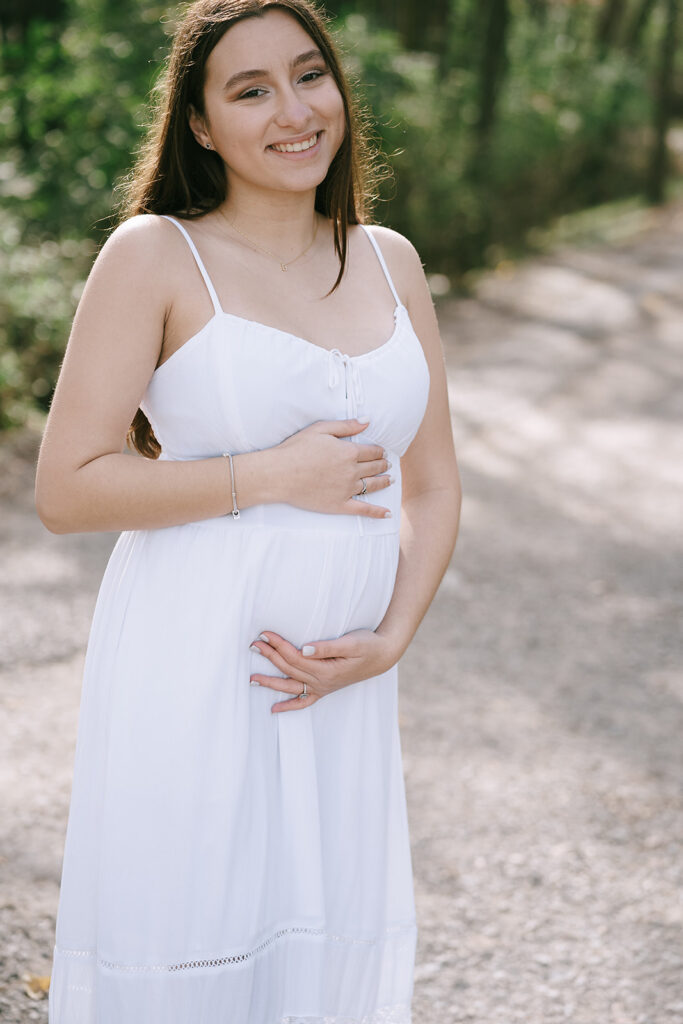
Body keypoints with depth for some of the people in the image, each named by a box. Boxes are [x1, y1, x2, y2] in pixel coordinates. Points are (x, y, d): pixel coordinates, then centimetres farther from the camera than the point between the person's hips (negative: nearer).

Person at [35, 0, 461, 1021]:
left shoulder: (390, 262, 9)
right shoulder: (154, 255, -6)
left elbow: (432, 486, 12)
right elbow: (66, 487, -10)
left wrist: (389, 639, -4)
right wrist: (270, 476, -14)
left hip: (339, 693, 5)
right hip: (188, 680, -4)